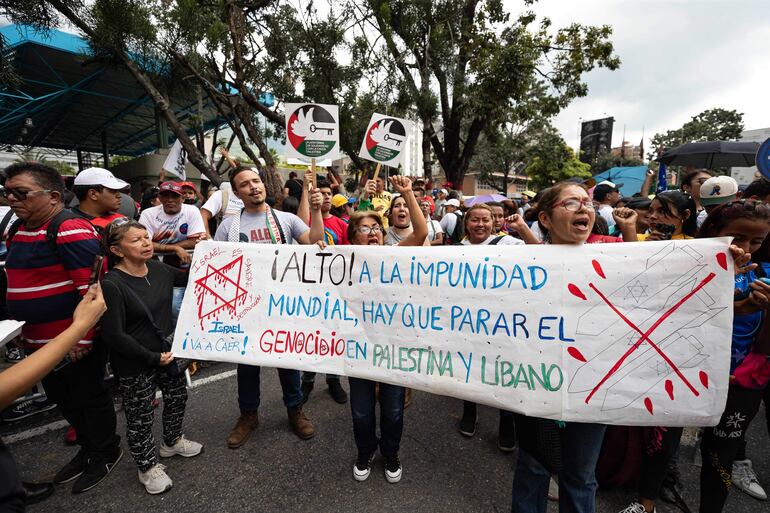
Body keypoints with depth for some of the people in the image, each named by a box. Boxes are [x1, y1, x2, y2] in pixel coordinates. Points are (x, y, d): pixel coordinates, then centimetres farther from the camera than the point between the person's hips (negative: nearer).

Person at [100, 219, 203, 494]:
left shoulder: (158, 269, -4)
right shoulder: (111, 285, -23)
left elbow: (190, 278, 14)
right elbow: (114, 336, -22)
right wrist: (153, 357, -18)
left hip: (169, 352, 7)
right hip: (134, 365, -6)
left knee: (177, 397, 23)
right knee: (140, 416, 12)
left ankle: (172, 441, 50)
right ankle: (148, 466, 37)